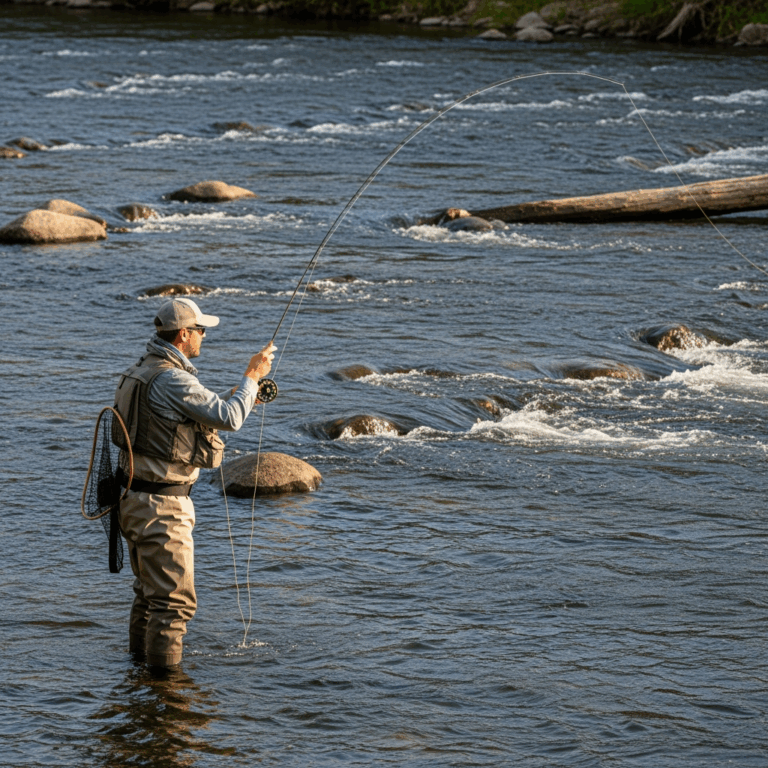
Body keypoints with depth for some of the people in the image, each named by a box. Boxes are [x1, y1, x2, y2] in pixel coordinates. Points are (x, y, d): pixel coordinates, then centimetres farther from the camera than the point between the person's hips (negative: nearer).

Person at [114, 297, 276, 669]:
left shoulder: (143, 370, 11)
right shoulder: (172, 380, -21)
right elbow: (229, 419, -22)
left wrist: (234, 396, 19)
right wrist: (252, 375, -9)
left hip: (135, 499, 10)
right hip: (161, 507, -10)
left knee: (149, 593, 21)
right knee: (174, 599, -5)